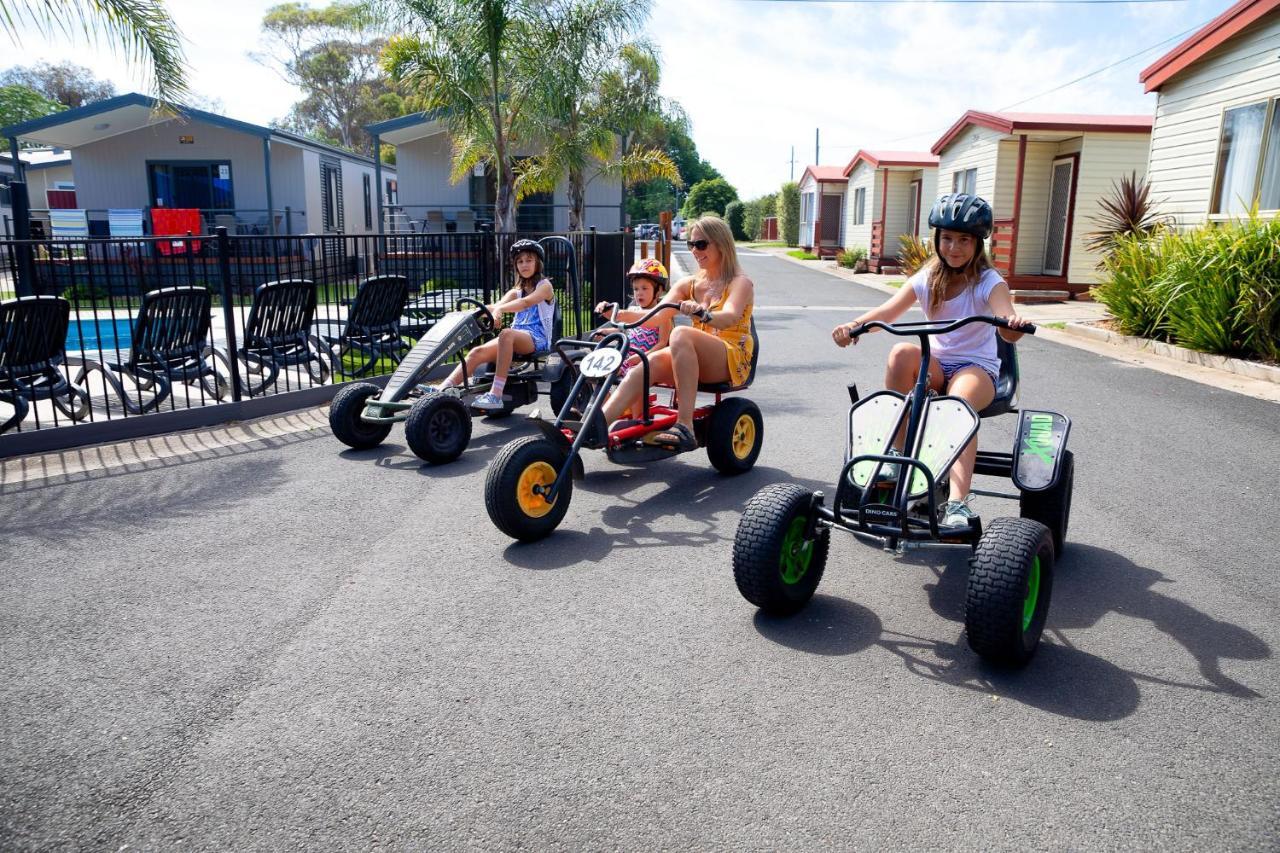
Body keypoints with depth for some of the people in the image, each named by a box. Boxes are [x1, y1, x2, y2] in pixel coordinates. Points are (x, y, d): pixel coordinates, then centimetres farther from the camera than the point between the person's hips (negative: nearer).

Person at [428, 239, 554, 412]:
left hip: (537, 339, -6)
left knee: (506, 334, -38)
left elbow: (527, 302, -18)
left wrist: (500, 309, -35)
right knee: (478, 352, -19)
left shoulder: (545, 285, 4)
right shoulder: (515, 292, 24)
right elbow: (496, 306, 3)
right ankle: (443, 389, -28)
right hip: (517, 339, 6)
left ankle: (496, 395, -45)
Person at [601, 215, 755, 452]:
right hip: (696, 360, 5)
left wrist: (702, 314, -44)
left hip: (732, 359, -5)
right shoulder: (689, 284, 17)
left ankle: (685, 426, -40)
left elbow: (730, 316, -22)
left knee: (680, 334, -34)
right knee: (650, 363, -27)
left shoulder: (739, 283, 1)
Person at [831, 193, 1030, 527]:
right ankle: (895, 451, -24)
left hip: (977, 367, -3)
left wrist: (1014, 324, -52)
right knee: (902, 353, -30)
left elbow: (1008, 330, -26)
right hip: (936, 365, 3)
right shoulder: (927, 279, 4)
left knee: (959, 402, -38)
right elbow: (888, 311, -12)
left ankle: (958, 503, -46)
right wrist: (854, 325, -33)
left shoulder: (989, 282, -7)